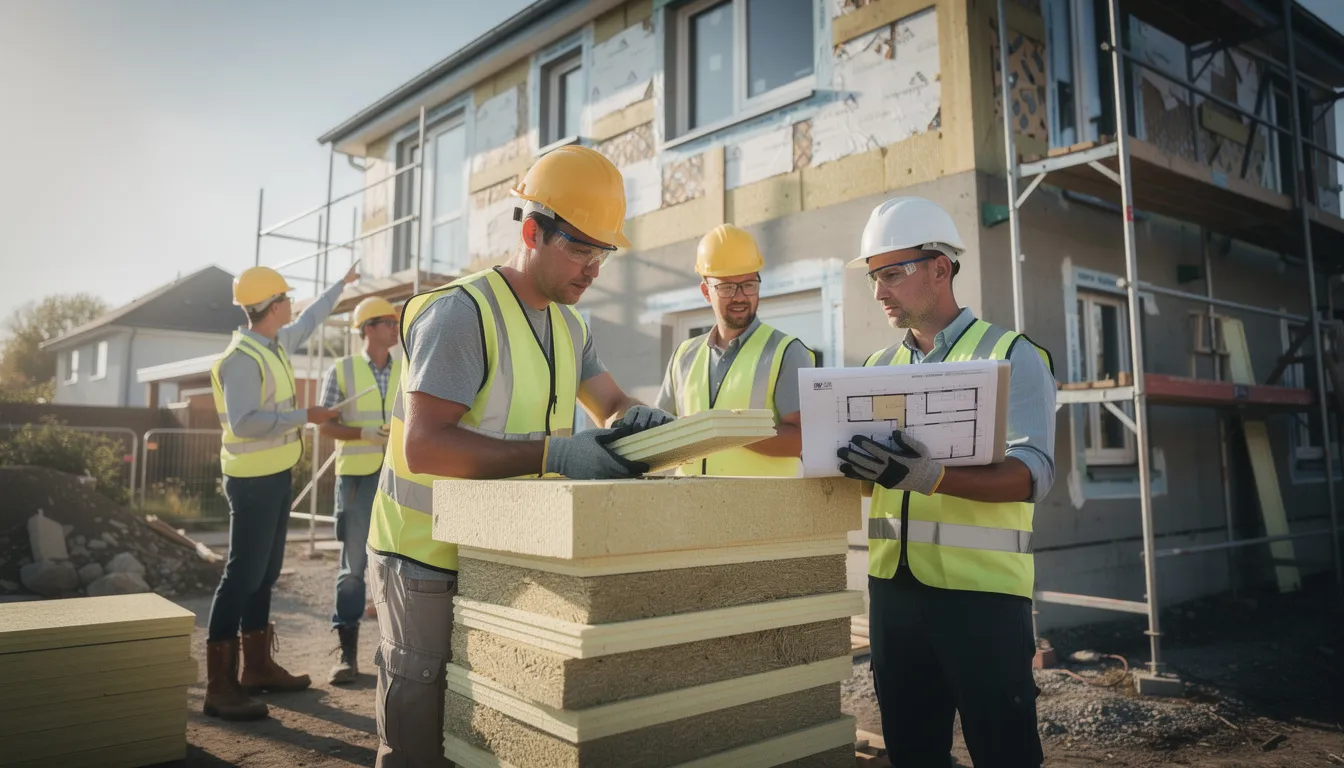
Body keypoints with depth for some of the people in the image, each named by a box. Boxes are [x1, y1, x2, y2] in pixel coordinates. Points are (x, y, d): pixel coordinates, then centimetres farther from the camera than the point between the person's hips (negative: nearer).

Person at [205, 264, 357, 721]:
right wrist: (304, 417, -22)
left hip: (275, 476, 10)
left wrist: (342, 284, 38)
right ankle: (221, 686, -2)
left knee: (265, 573, 14)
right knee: (243, 575, -7)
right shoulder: (242, 358, -18)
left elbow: (309, 321, 29)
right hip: (253, 480, -10)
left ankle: (258, 666, 25)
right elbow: (244, 422, -27)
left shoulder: (276, 344, 9)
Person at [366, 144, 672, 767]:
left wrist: (636, 420, -9)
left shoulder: (568, 326, 10)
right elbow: (423, 446, -24)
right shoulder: (460, 313, -16)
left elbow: (613, 405, 17)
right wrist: (552, 453, -32)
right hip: (428, 563, -7)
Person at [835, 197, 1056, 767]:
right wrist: (849, 461, -15)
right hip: (893, 586, 5)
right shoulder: (879, 367, 12)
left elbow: (1032, 474, -17)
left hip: (982, 590, -5)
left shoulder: (1011, 356, -4)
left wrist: (932, 478, -33)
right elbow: (862, 468, 9)